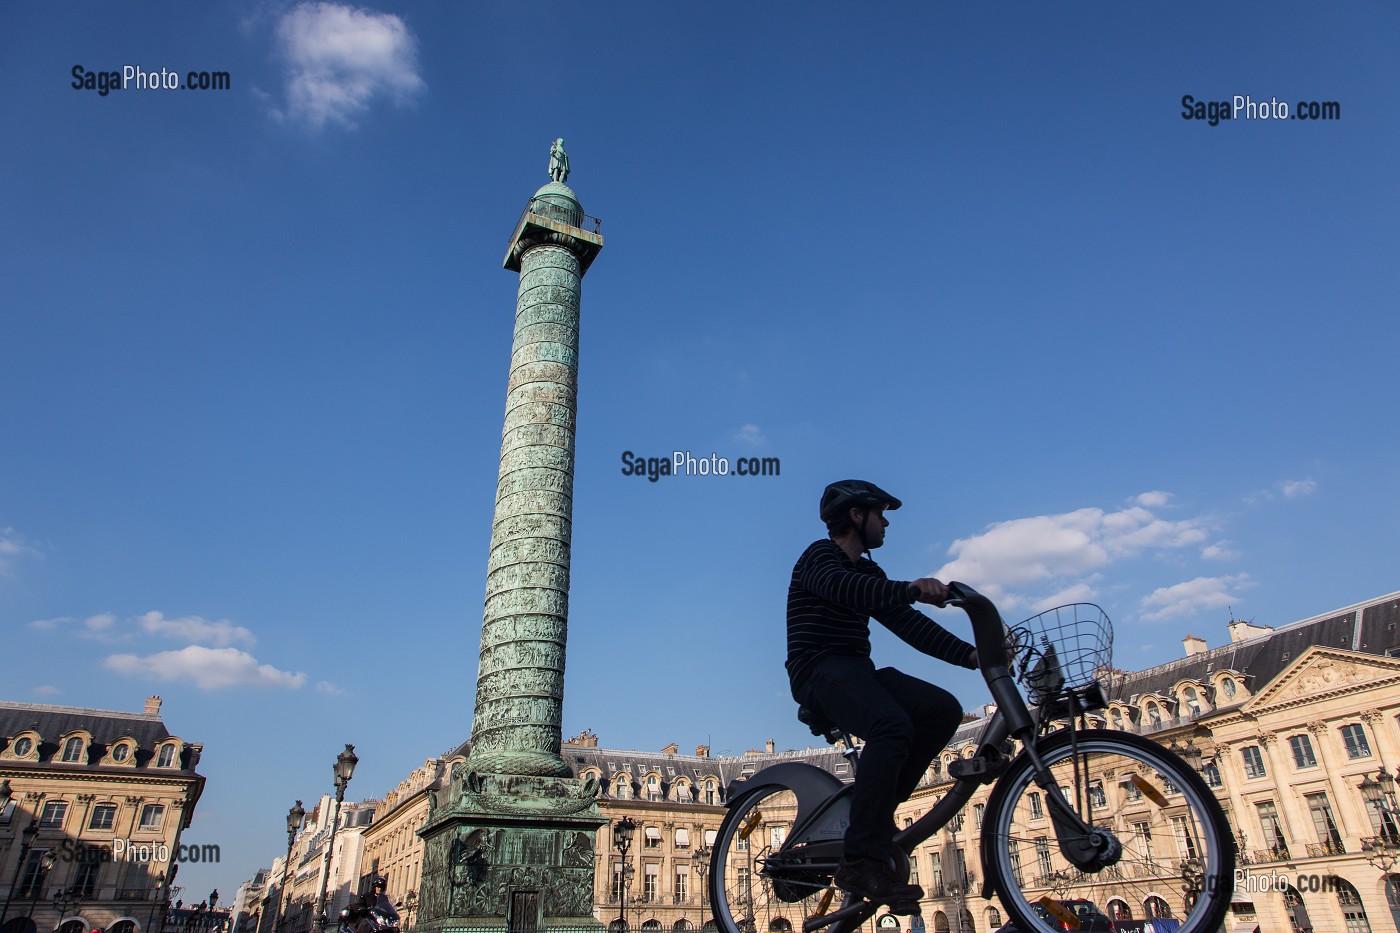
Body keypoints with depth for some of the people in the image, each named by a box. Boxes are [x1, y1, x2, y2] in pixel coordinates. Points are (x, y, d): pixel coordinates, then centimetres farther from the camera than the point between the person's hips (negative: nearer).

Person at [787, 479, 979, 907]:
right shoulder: (819, 556, -4)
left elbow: (909, 624, 10)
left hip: (858, 672, 8)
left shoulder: (870, 574, 21)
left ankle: (875, 805, 0)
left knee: (944, 710, -12)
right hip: (820, 671, -8)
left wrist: (970, 654, -4)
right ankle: (862, 862, -30)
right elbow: (840, 587, -28)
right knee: (893, 724, -32)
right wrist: (909, 589, -44)